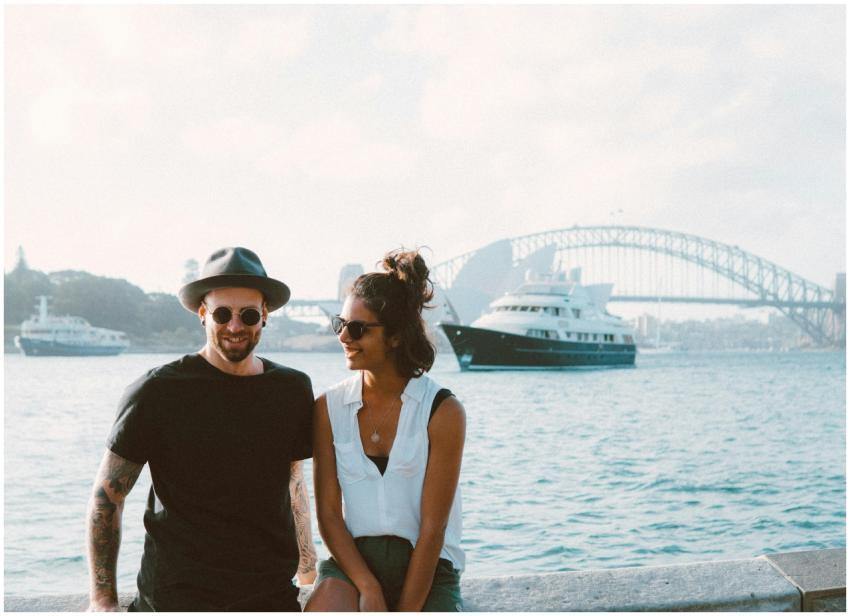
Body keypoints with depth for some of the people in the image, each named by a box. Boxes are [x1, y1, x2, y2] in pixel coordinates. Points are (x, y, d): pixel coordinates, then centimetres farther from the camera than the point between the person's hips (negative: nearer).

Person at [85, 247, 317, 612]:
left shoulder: (294, 390, 6)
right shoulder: (158, 392, -6)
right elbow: (107, 496, -2)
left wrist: (307, 564, 20)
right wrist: (103, 598, -6)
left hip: (272, 594, 4)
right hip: (176, 594, -3)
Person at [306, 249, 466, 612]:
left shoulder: (442, 412, -7)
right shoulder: (329, 408, 3)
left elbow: (432, 528, -9)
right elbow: (328, 513, 0)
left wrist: (406, 611, -12)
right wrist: (368, 587, -13)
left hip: (425, 569, -1)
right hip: (351, 560, 1)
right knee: (324, 605, -30)